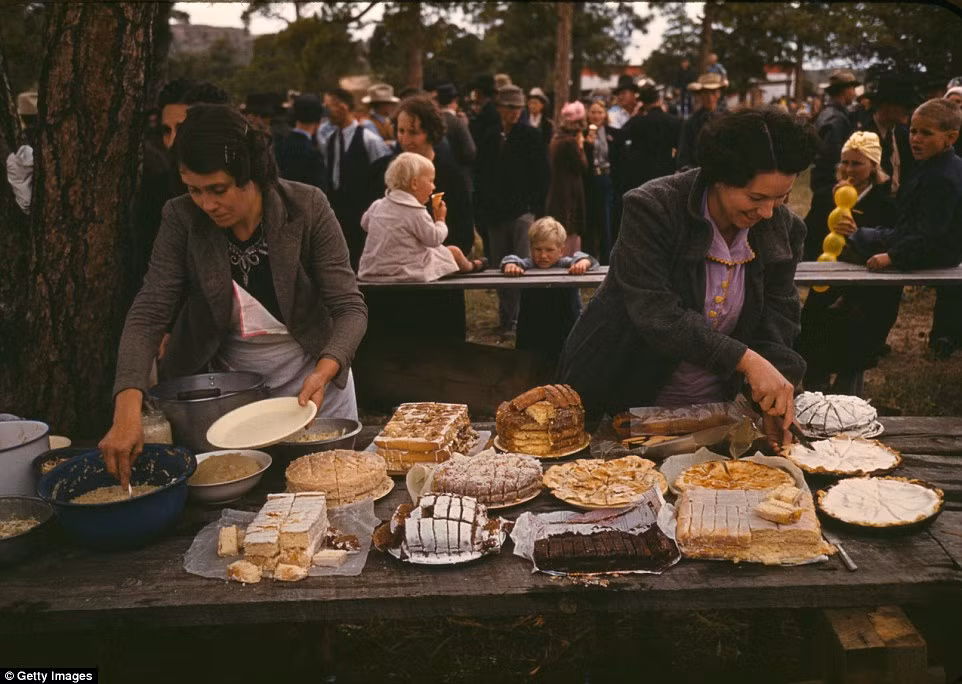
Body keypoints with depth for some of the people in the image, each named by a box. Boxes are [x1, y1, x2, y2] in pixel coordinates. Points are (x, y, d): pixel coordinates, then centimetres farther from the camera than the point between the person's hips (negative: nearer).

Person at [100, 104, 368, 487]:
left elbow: (350, 308, -18)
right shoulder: (182, 219, -14)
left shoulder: (307, 208, -19)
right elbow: (148, 315, -19)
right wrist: (127, 410, -34)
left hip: (314, 374, -1)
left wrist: (323, 373, -38)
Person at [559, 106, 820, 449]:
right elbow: (655, 314, -31)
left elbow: (777, 320, -6)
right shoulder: (651, 209, -23)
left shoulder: (783, 230, -6)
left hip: (714, 403, 4)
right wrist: (746, 360, -36)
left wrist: (776, 392, -24)